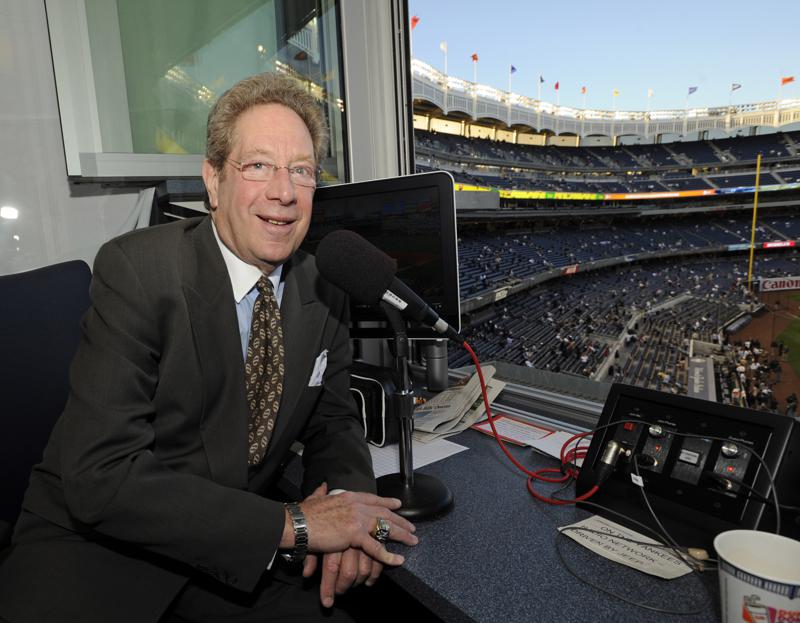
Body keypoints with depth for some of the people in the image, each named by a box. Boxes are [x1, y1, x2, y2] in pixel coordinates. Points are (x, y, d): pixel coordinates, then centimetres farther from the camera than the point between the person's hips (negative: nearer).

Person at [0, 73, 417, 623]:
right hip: (96, 549, -3)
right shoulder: (136, 269, -19)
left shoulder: (325, 289, -3)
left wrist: (347, 503, -16)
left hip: (232, 556, 4)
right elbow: (102, 476, -24)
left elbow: (332, 419, 6)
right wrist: (294, 524, -26)